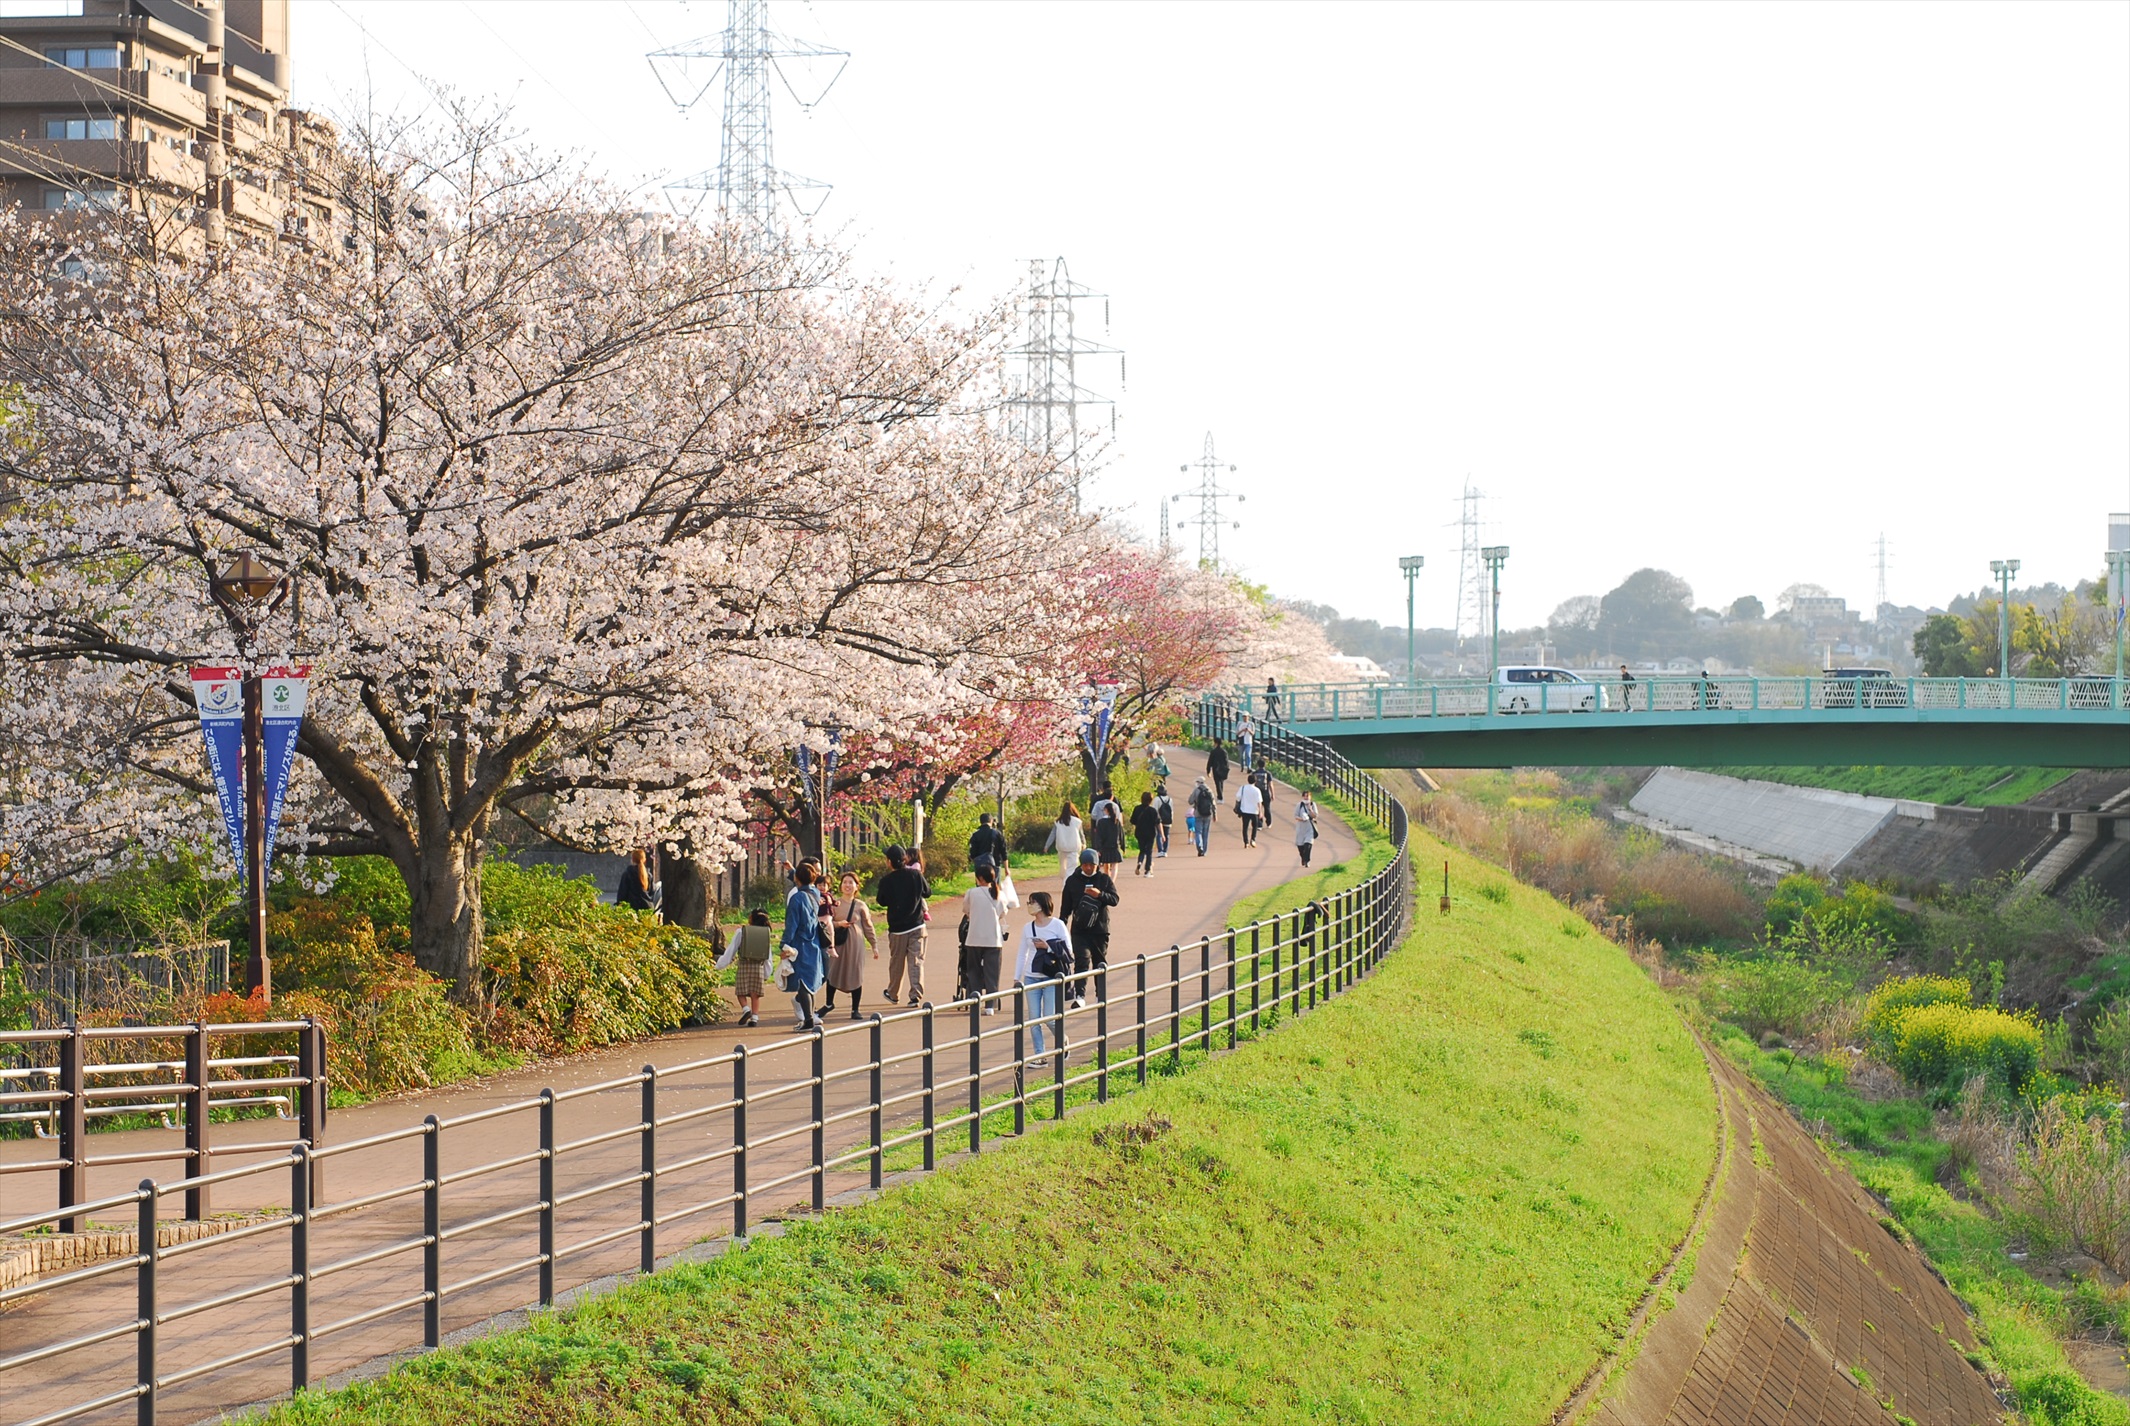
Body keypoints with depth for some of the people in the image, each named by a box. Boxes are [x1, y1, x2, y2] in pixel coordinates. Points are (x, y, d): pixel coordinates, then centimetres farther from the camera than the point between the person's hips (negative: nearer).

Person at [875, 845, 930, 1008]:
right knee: (916, 961, 0)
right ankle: (916, 995, -8)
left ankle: (893, 994, 29)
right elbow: (927, 892, 8)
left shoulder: (886, 881, -10)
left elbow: (882, 902, 4)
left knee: (896, 962, 15)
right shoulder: (915, 874, -6)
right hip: (917, 926, 0)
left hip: (897, 928, 0)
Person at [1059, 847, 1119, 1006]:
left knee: (1100, 963, 12)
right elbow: (1066, 906, 10)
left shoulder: (1104, 879, 3)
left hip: (1100, 929, 1)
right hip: (1079, 929, -1)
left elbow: (1114, 899, -4)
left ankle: (1101, 994, 26)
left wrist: (1099, 894, -21)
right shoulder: (1072, 880, 4)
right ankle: (1080, 995, -24)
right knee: (1082, 961, -16)